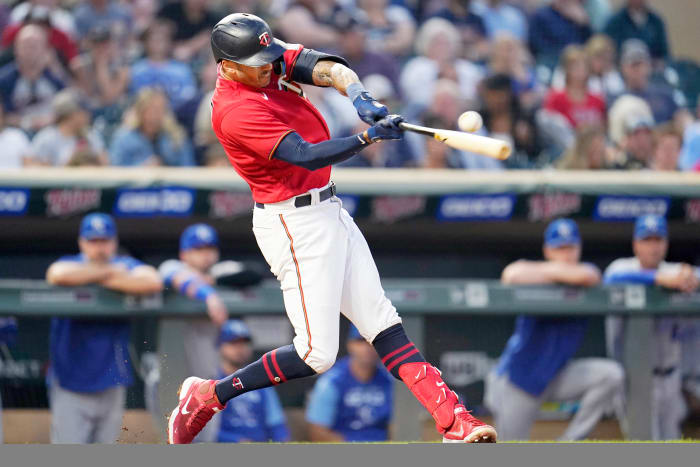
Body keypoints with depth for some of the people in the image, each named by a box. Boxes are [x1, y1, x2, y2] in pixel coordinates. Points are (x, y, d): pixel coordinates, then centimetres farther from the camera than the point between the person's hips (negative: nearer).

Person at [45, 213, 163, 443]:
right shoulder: (71, 264, 1)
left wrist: (105, 281, -15)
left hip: (111, 386, 2)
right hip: (70, 387, -2)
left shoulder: (126, 266, 4)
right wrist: (109, 272, -14)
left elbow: (153, 282, -17)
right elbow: (58, 274, -26)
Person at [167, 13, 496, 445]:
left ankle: (452, 421, 2)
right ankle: (208, 397, 6)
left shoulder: (268, 62, 2)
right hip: (296, 226, -9)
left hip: (328, 211, 9)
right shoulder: (237, 112, -24)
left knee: (382, 323, 5)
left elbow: (324, 68, -12)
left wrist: (355, 92, -33)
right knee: (316, 355, -7)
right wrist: (370, 137, -39)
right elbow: (306, 155, -30)